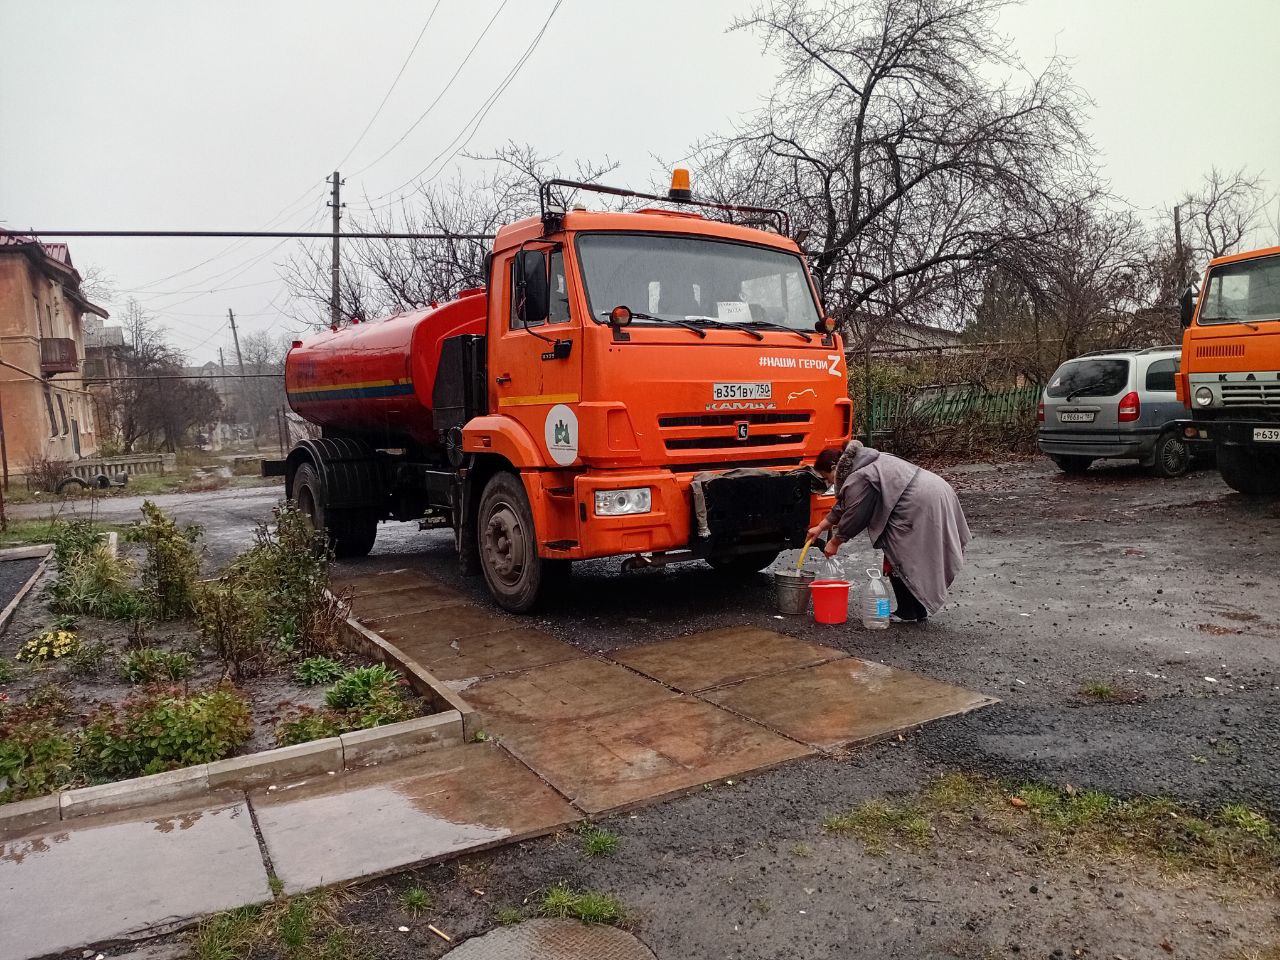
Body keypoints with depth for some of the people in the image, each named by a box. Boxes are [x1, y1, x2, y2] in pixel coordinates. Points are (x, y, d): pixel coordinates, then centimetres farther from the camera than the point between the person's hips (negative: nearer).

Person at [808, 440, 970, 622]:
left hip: (921, 504, -11)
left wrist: (834, 542, 8)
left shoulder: (858, 480, -13)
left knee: (898, 557, -1)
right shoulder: (865, 463, 20)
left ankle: (908, 613, 5)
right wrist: (821, 527, 33)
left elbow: (853, 517, -7)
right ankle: (919, 610, 24)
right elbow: (843, 506, 29)